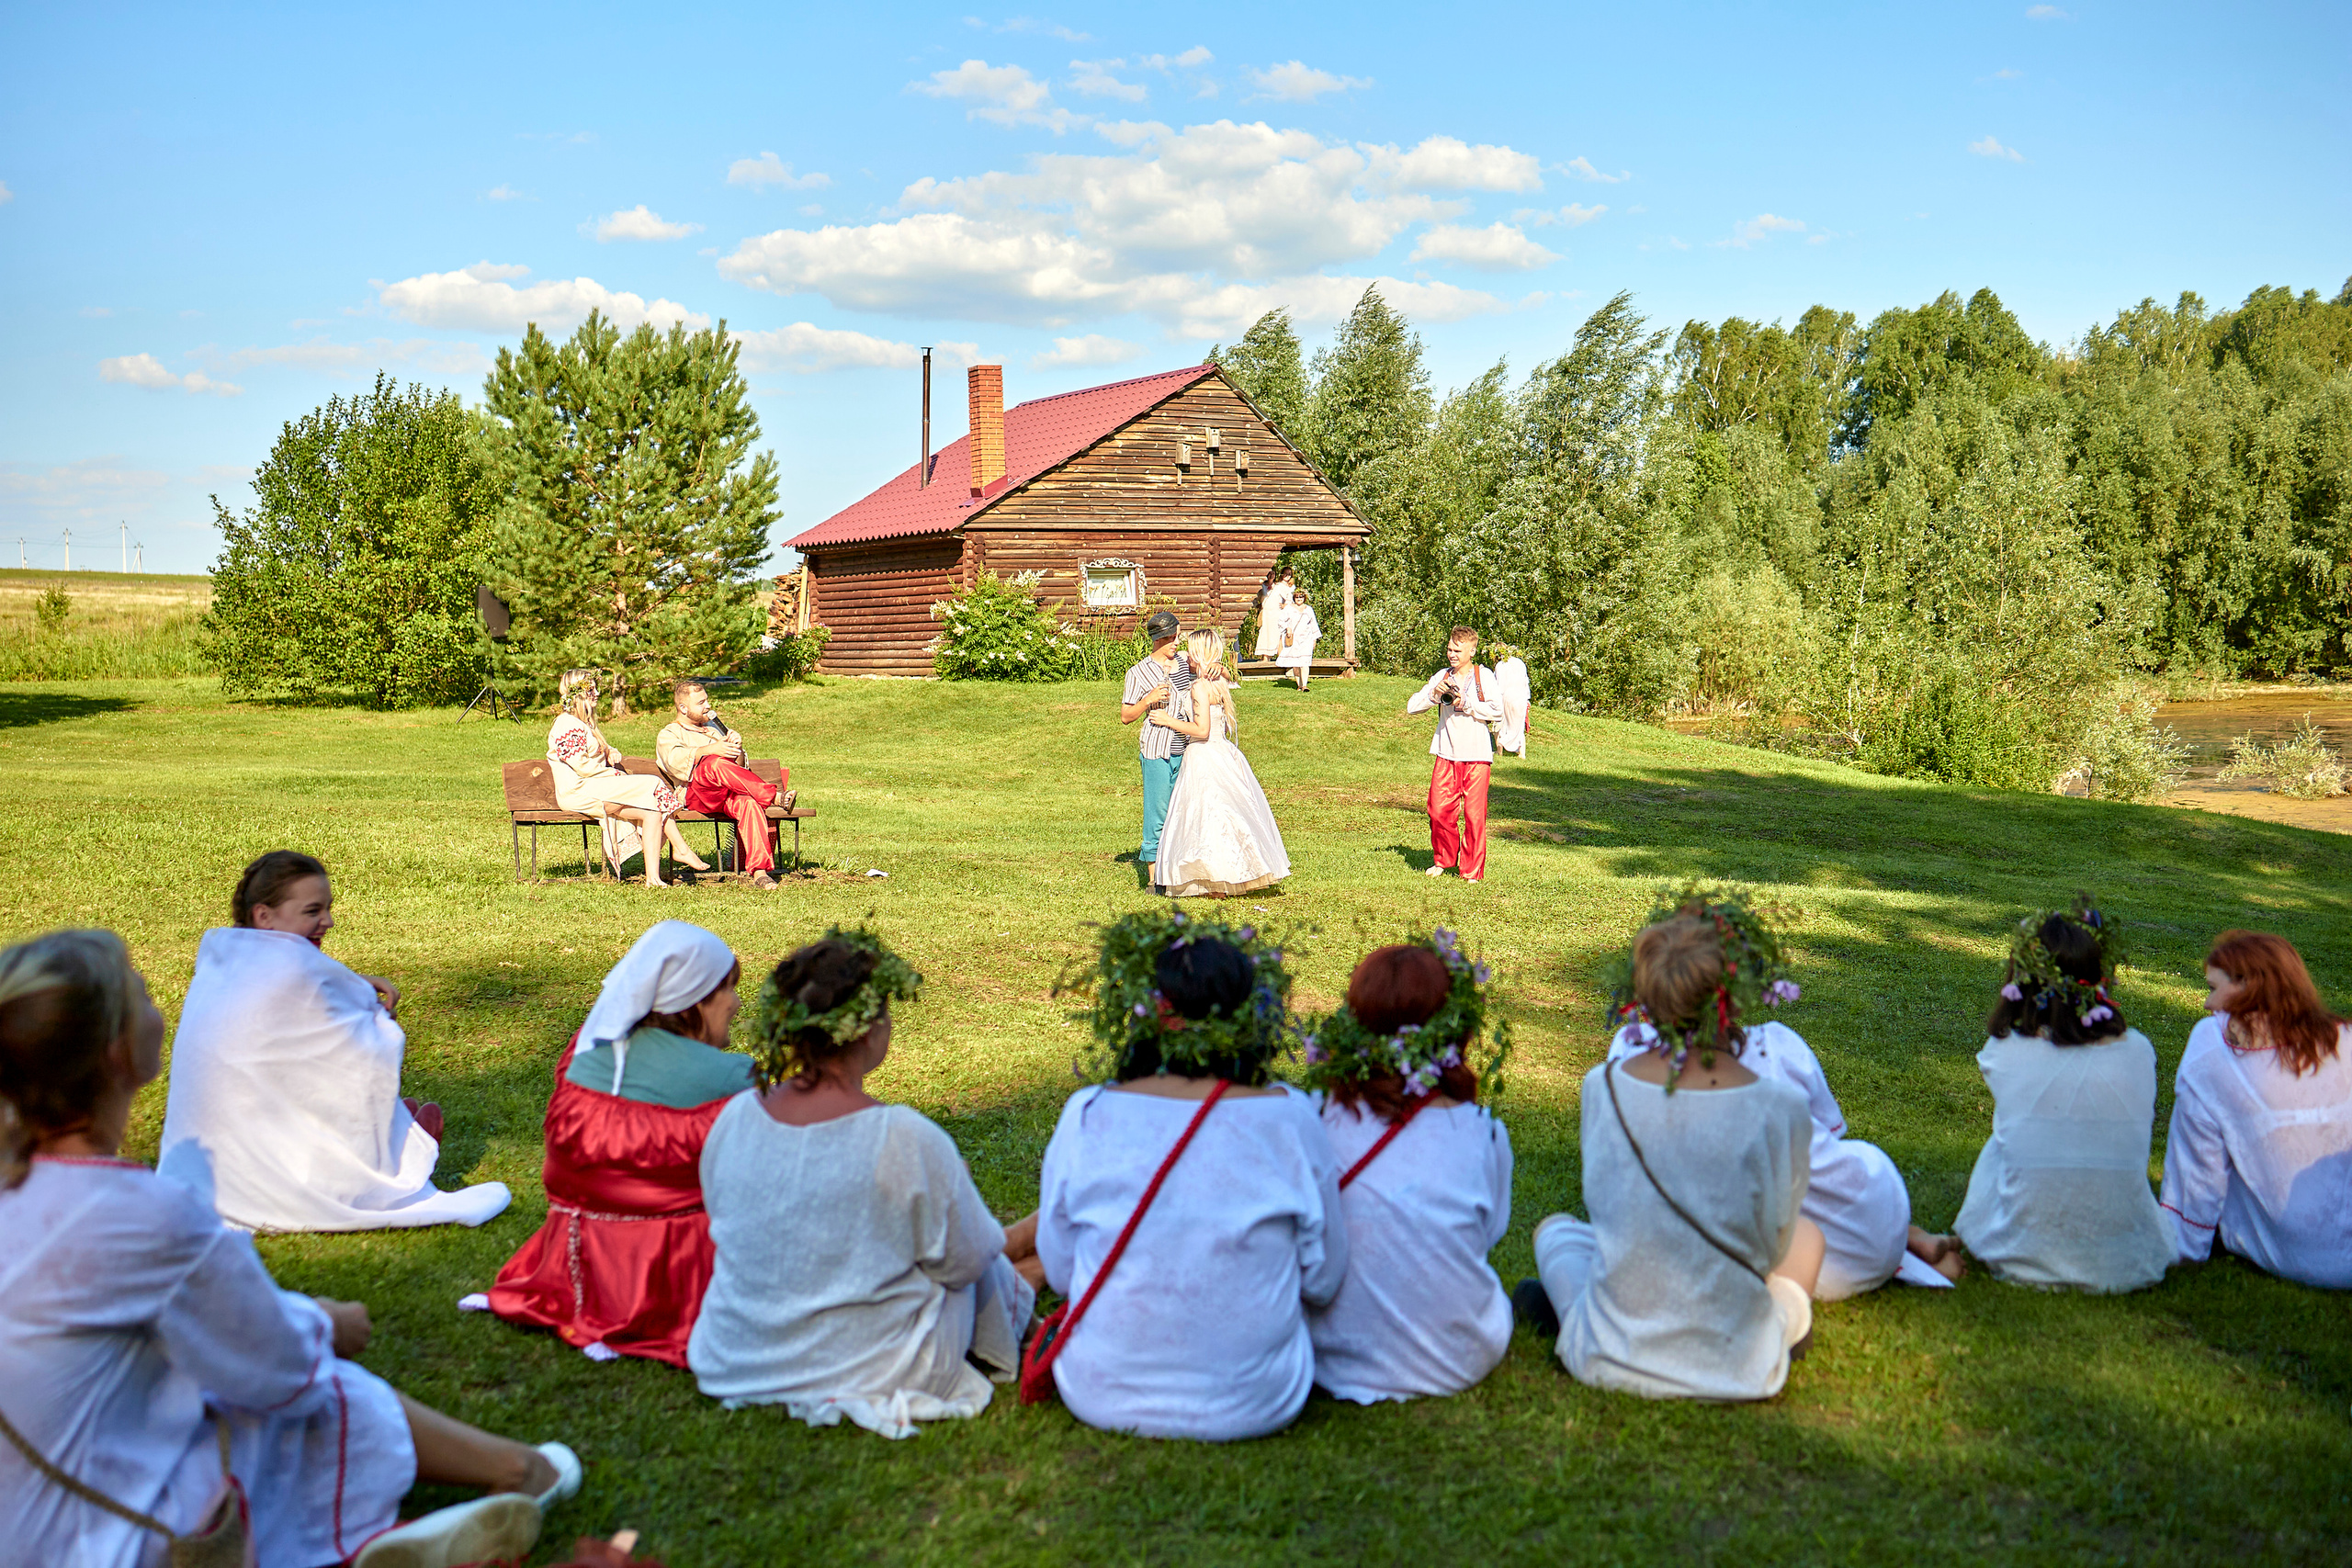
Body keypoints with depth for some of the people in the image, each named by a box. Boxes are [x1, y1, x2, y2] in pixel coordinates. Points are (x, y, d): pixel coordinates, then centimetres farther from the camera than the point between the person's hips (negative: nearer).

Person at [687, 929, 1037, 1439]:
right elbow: (968, 1257, -12)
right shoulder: (908, 1138, -26)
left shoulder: (734, 1117, -10)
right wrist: (954, 1184, 11)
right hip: (869, 1372, -5)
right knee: (989, 1268, 24)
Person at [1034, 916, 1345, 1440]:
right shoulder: (1289, 1117, -12)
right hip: (1254, 1406, 0)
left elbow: (1060, 1272, 1)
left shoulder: (1089, 1115, -12)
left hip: (1104, 1398, 0)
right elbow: (1323, 1281, -2)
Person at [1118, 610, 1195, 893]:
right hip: (1157, 751, -5)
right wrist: (1148, 700, -16)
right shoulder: (1138, 672, -2)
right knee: (1158, 810, -3)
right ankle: (1153, 877, 6)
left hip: (1186, 750, 5)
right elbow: (1125, 716, 1)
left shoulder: (1184, 660, 9)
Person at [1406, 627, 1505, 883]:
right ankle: (1443, 860, 21)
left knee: (1474, 814, -3)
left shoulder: (1484, 676, 1)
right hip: (1446, 754, 3)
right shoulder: (1442, 677, 12)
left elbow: (1497, 710, -11)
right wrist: (1435, 694, -9)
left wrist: (1465, 704, -13)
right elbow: (1412, 706, 7)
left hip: (1477, 756, -3)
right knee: (1439, 811, -2)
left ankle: (1472, 870, 10)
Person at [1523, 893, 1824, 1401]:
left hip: (1614, 1357, 0)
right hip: (1733, 1367, 1)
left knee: (1555, 1228, 33)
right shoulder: (1780, 1108, -20)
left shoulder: (1602, 1087, -14)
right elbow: (1772, 1245, -5)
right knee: (1805, 1233, 31)